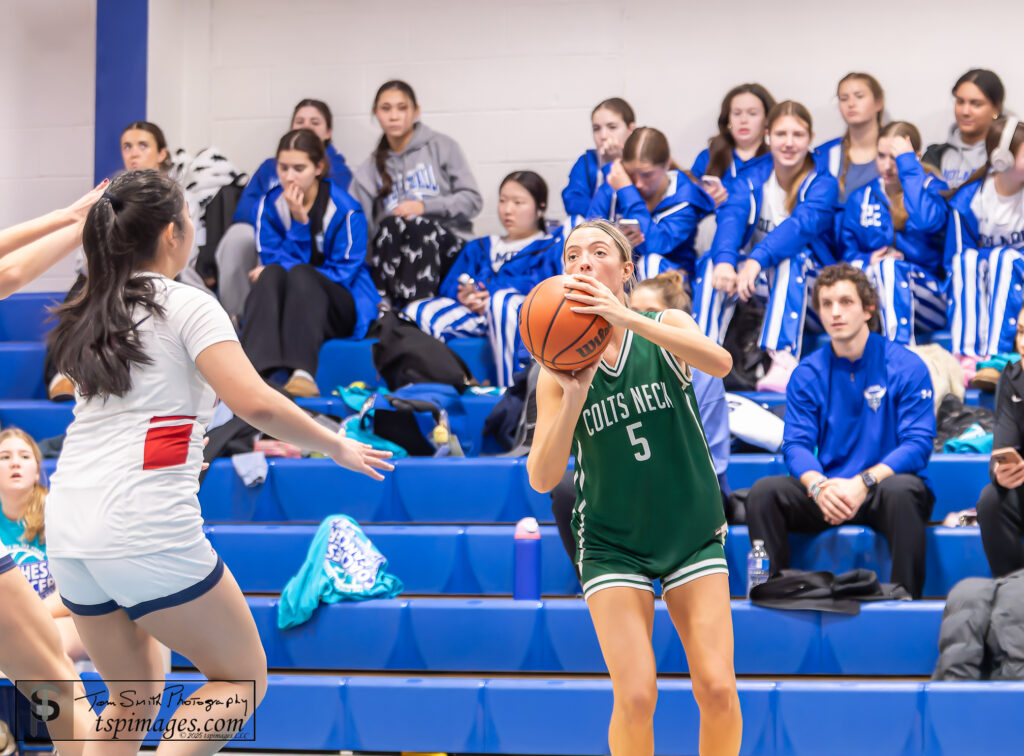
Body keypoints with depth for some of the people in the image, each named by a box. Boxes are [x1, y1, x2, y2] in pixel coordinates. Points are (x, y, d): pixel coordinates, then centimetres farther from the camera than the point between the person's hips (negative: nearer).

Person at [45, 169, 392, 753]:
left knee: (134, 695, 22)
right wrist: (337, 447, -3)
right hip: (147, 529, -7)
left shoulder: (88, 316, 13)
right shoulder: (187, 306, -4)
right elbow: (254, 403, -16)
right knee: (244, 680, 7)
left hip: (69, 529, 7)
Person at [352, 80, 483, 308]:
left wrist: (425, 206, -12)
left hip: (446, 250, -2)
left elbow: (472, 200, 1)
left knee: (421, 226, -35)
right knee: (391, 224, -31)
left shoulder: (443, 147, 9)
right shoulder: (370, 169, 17)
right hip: (393, 257, 2)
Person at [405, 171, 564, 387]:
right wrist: (461, 295, -6)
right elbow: (448, 286, 21)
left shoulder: (551, 247, 17)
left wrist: (491, 296, -14)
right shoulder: (479, 248, 34)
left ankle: (512, 392, -46)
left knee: (502, 300, -41)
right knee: (417, 312, -22)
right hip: (475, 314, 5)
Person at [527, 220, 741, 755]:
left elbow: (720, 362, -28)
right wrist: (574, 396, -25)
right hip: (612, 545, -1)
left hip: (693, 533, 1)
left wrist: (626, 318, -38)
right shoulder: (560, 367, -4)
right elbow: (542, 479, -11)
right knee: (636, 697, -12)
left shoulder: (666, 327, -4)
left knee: (718, 689, -8)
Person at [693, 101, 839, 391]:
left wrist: (757, 259, -48)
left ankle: (784, 362, -50)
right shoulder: (751, 179, 0)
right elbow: (731, 217, -20)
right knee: (713, 262, -25)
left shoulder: (822, 184, -10)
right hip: (757, 281, 3)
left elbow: (801, 224, -30)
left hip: (806, 282, -3)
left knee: (790, 259, -35)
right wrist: (725, 260, -43)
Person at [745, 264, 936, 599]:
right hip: (826, 494, 3)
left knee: (901, 490, -37)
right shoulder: (807, 374, 7)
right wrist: (818, 486, -24)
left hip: (882, 488, -3)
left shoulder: (906, 367, -3)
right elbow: (796, 444, -1)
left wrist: (863, 483, -26)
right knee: (764, 491, -22)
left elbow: (918, 444, -11)